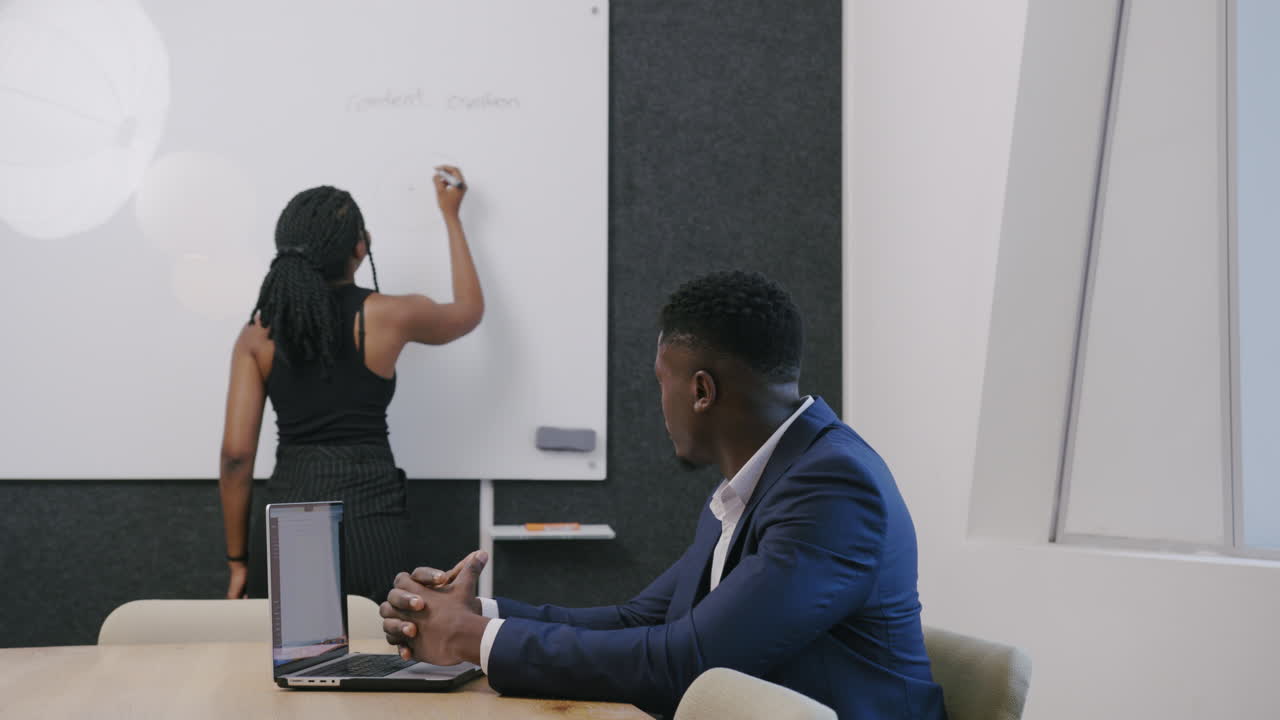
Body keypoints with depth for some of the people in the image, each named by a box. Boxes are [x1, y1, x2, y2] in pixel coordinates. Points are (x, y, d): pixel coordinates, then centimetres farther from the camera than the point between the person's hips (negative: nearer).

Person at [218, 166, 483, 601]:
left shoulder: (258, 333, 3)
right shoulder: (389, 315, -2)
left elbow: (236, 453, -1)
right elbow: (470, 311, 20)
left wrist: (237, 560, 9)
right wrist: (451, 216, 31)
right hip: (369, 523, -2)